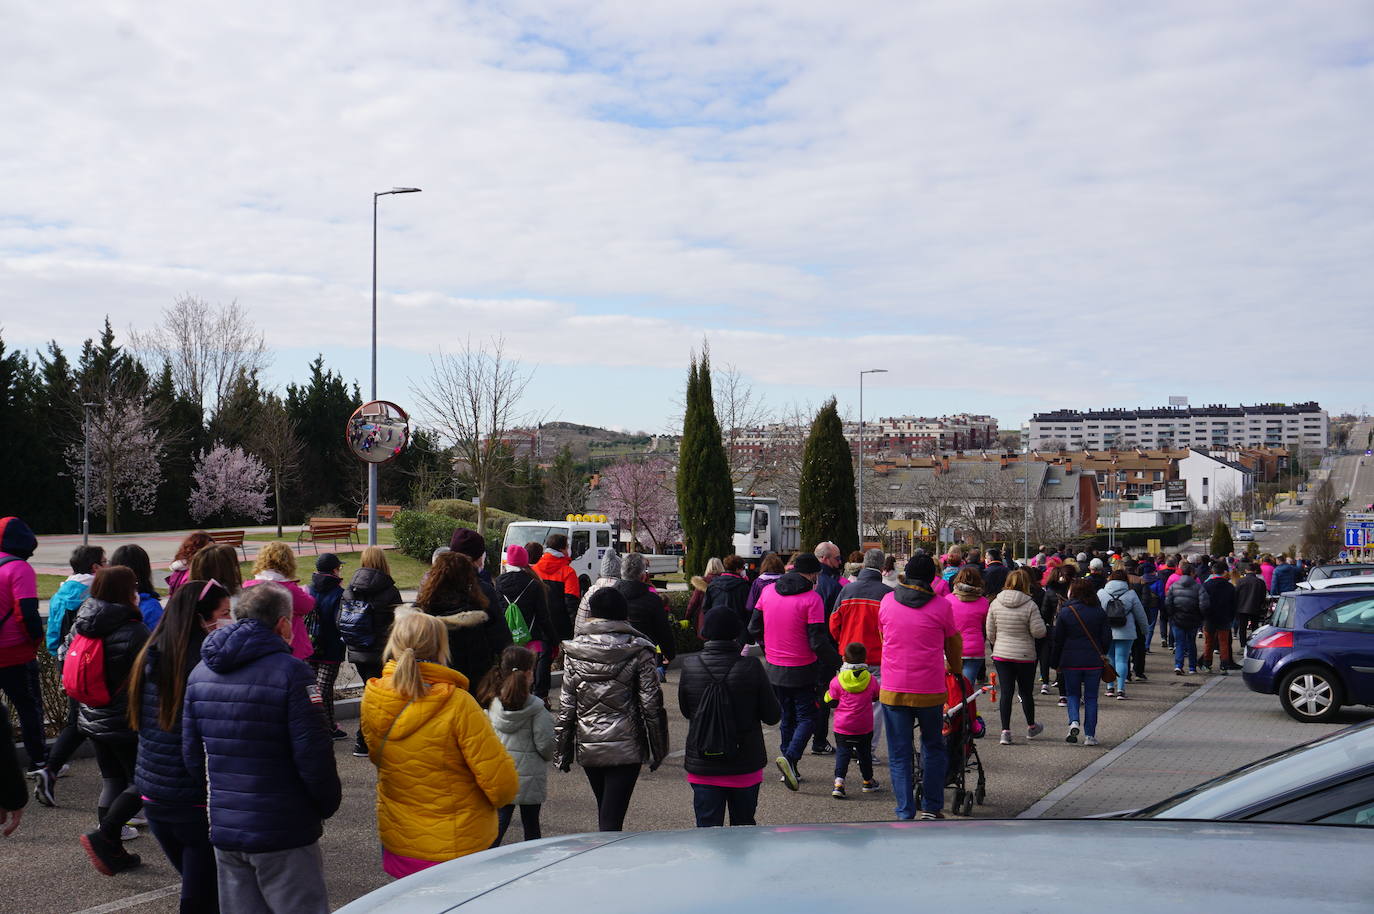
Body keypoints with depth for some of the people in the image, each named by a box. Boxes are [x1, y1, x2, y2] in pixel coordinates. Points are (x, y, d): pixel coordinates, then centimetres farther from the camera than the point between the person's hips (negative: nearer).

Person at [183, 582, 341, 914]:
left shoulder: (199, 674, 7)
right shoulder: (291, 672, -15)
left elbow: (192, 754, 11)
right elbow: (313, 753, -17)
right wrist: (328, 803, -1)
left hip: (223, 831, 7)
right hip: (283, 834, -7)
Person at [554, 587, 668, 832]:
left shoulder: (574, 651, -1)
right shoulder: (638, 651, -6)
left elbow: (566, 706, 0)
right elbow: (651, 704, -5)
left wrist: (561, 752, 8)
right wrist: (657, 751, 4)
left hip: (587, 747, 3)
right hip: (626, 746, -3)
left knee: (605, 812, 22)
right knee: (612, 818, -5)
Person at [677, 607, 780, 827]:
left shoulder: (690, 666, -9)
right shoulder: (751, 667, -14)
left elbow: (685, 711, 5)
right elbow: (773, 716, -6)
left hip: (702, 767, 0)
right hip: (745, 766, 0)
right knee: (743, 827, 18)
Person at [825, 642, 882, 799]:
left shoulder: (837, 680, -10)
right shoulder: (870, 679, -4)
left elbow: (831, 702, -4)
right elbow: (876, 696, 12)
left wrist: (827, 693, 16)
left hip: (842, 727, -2)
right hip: (864, 727, 2)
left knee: (842, 752, 2)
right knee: (864, 752, 17)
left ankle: (839, 781, -15)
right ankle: (868, 781, 31)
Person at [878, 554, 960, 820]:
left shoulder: (887, 601, 2)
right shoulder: (941, 606, -4)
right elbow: (954, 644, 10)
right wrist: (954, 667, 32)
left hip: (893, 690, 1)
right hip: (930, 691, -1)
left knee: (899, 754, 8)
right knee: (933, 748, 18)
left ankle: (905, 813, 8)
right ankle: (931, 807, 18)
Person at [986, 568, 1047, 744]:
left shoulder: (995, 603, -3)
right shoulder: (1030, 605, -14)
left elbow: (990, 632, 4)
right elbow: (1039, 632, -14)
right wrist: (1044, 628, 9)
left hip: (1001, 655, 2)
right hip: (1025, 655, -2)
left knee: (1006, 692, 4)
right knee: (1026, 692, 14)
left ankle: (1005, 731, -1)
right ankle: (1031, 727, 32)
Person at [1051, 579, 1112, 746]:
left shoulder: (1065, 612, -5)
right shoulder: (1100, 613, -2)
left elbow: (1058, 640, -1)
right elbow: (1107, 638, 0)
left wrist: (1057, 663, 8)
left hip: (1071, 661, -1)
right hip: (1094, 662, 1)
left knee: (1073, 694, 14)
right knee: (1091, 697, 8)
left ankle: (1074, 722, -11)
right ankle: (1090, 735, 5)